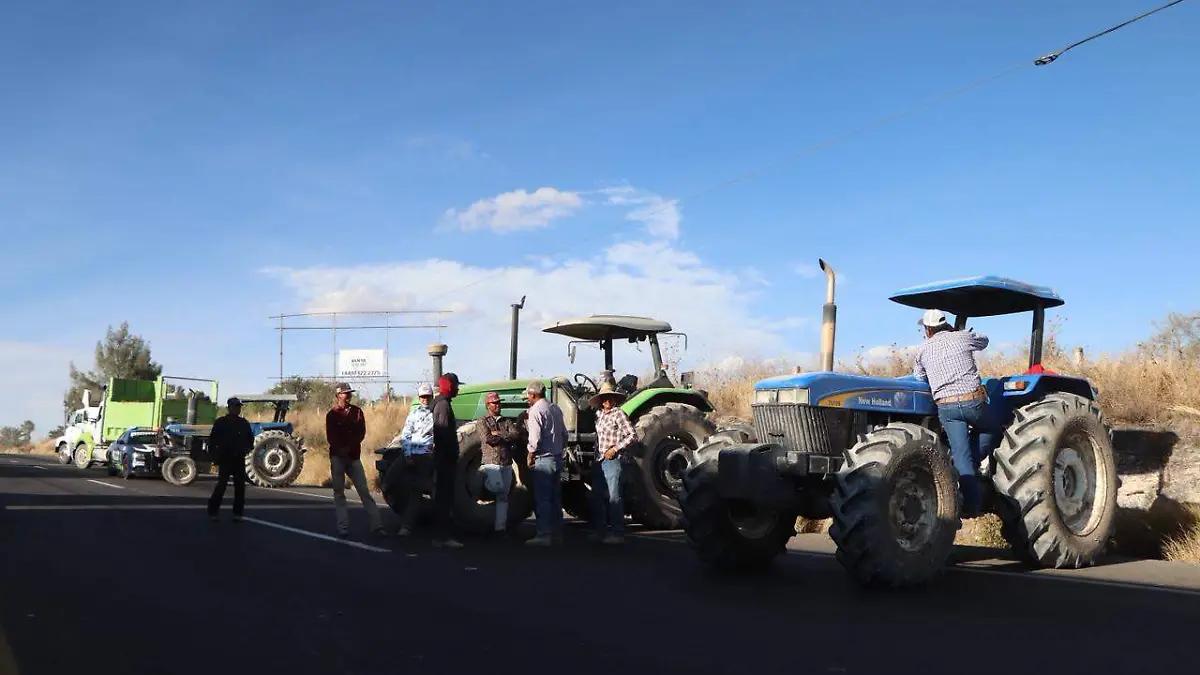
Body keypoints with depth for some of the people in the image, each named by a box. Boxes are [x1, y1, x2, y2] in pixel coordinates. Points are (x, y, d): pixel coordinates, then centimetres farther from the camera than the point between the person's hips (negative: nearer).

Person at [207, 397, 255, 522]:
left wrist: (247, 448, 4)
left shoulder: (244, 423, 10)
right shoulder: (221, 422, -1)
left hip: (239, 459, 4)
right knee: (221, 484, -7)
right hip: (225, 459, -4)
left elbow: (250, 438, 21)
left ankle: (238, 513, 8)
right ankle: (212, 512, 2)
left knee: (240, 486, 2)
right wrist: (213, 455, -7)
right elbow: (212, 440, -1)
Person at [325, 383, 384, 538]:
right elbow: (330, 437, -1)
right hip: (337, 457, -1)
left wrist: (349, 447, -11)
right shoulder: (331, 414, 4)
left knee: (364, 491, -5)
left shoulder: (357, 411, 9)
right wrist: (341, 449, -16)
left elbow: (361, 432, 1)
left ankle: (376, 525, -8)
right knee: (339, 492, 1)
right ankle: (343, 528, 3)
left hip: (353, 456, 1)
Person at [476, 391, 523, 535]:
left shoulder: (507, 421, 15)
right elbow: (487, 439, -12)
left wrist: (498, 434, -9)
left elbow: (517, 435, -1)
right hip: (491, 462, -5)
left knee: (503, 497, 5)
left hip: (507, 464, 5)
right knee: (497, 487, -29)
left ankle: (501, 526, 11)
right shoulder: (483, 422, 3)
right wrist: (507, 438, -3)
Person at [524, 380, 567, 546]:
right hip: (558, 458, 8)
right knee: (555, 496, 14)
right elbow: (564, 434, 17)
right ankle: (557, 532, 19)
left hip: (543, 459, -8)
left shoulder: (536, 410, -12)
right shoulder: (556, 409, 12)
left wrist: (530, 456, -6)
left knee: (542, 498, -6)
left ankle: (544, 535, -7)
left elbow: (535, 438, -19)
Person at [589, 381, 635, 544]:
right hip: (598, 461, 7)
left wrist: (615, 448, -15)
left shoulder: (619, 414, -7)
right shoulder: (598, 414, 13)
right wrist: (596, 454, 16)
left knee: (613, 497, -6)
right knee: (597, 497, 9)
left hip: (613, 460, -7)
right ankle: (600, 530, 18)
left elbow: (632, 436, -10)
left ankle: (617, 533, -2)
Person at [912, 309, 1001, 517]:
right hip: (973, 399, -1)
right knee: (991, 431, 27)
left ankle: (972, 505, -6)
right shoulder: (962, 338, 7)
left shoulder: (923, 349, 10)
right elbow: (984, 341, 28)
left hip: (945, 405, 1)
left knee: (962, 454, 1)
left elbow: (919, 376, 24)